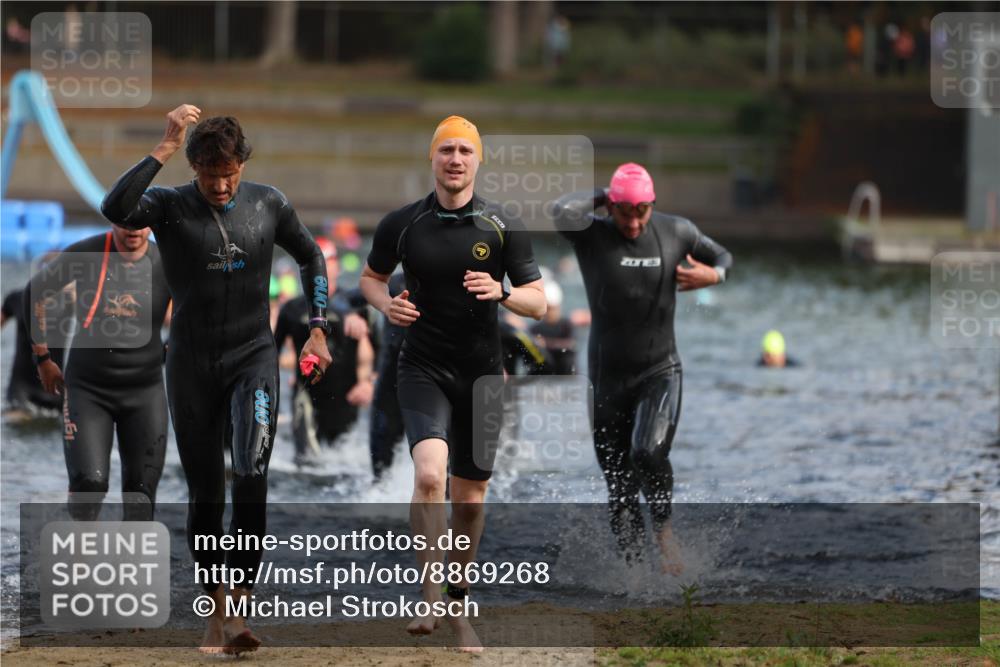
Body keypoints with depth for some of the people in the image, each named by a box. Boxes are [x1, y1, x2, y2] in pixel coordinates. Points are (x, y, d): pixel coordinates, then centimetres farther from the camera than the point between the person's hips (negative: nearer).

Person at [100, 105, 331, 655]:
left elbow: (311, 257, 18)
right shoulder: (170, 207, -6)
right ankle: (216, 612, 18)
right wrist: (165, 149, -27)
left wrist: (317, 328, 12)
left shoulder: (267, 204, 1)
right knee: (205, 494, 5)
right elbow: (115, 209, -28)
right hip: (192, 363, 0)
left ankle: (239, 608, -21)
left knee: (251, 475, -21)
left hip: (253, 359, 0)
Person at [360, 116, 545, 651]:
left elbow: (537, 302, 2)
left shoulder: (502, 228, -1)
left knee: (470, 497, 9)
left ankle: (458, 603, 28)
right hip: (423, 370, -2)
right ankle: (430, 599, -22)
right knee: (429, 474, -25)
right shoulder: (401, 224, 0)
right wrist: (386, 303, -6)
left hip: (482, 374, 2)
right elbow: (370, 277, 16)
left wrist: (501, 292, -19)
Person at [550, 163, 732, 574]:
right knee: (619, 488, 3)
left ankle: (664, 528, 1)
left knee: (648, 454, -24)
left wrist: (714, 274, -6)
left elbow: (722, 256, 17)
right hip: (608, 378, 0)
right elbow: (563, 213, -32)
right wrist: (597, 198, -13)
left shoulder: (676, 232, -1)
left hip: (659, 371, 0)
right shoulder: (592, 236, -9)